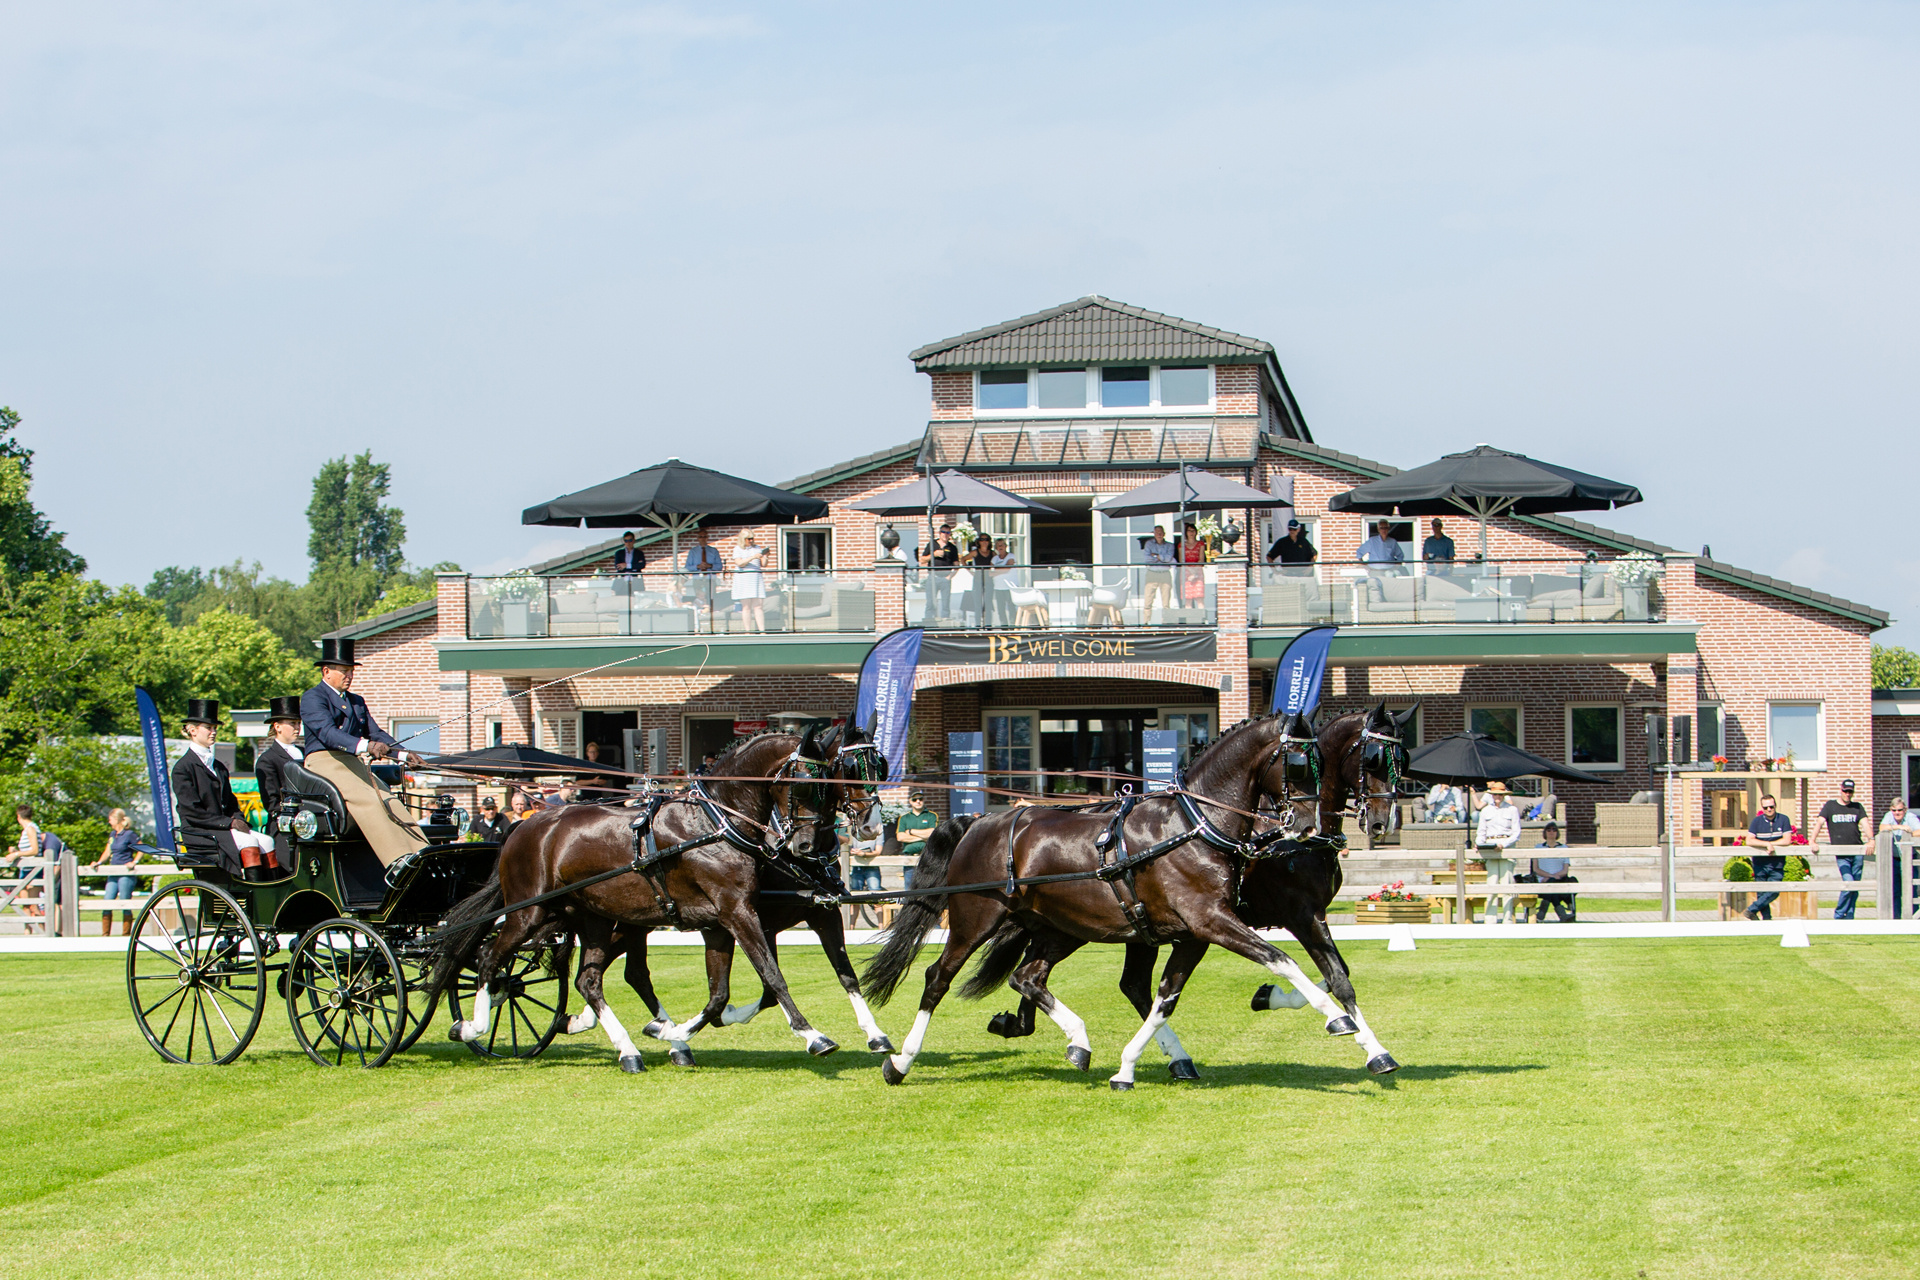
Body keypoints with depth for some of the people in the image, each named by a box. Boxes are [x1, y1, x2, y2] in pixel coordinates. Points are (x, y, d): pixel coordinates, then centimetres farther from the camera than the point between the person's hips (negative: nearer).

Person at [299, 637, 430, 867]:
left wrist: (403, 754, -3)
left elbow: (376, 733, 17)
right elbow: (327, 732, -19)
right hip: (324, 762, -7)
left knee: (390, 801, -18)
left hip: (353, 763, 7)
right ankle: (398, 861, -45)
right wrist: (364, 745, -35)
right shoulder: (312, 698, -1)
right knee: (367, 798, -31)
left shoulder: (357, 702, 26)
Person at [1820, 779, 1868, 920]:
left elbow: (1865, 823, -1)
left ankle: (1849, 919, 13)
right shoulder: (1830, 806, 7)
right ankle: (1839, 916, 0)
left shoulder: (1858, 807, 11)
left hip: (1858, 852, 3)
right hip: (1841, 854, -3)